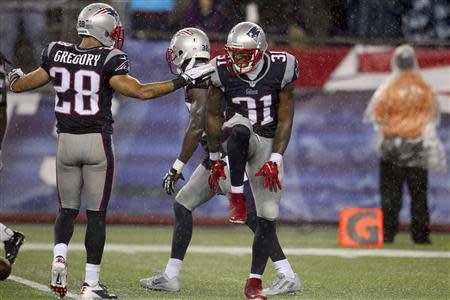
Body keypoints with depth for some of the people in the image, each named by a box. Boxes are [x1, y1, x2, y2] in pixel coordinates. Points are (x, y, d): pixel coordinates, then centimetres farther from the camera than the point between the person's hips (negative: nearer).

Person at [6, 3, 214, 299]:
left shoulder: (57, 55, 1)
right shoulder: (108, 61, -12)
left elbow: (19, 85, 9)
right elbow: (140, 91, -18)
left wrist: (15, 77, 33)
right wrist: (184, 80, -11)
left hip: (66, 141, 3)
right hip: (97, 142, -3)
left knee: (67, 210, 17)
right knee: (97, 214, 6)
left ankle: (59, 257, -9)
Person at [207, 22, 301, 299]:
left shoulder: (280, 70, -16)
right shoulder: (223, 71, -15)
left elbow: (285, 120, -11)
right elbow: (213, 116, -3)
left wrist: (275, 161, -17)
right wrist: (215, 159, 0)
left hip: (268, 143, 1)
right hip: (238, 140, -1)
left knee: (268, 216, -5)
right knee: (240, 125, -41)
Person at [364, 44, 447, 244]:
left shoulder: (389, 87, -9)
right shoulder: (425, 88, -1)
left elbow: (373, 115, -6)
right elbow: (434, 116, 9)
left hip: (392, 143, -2)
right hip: (418, 144, 2)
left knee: (390, 191, 2)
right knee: (419, 192, 6)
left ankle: (388, 232, -2)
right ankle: (420, 234, 5)